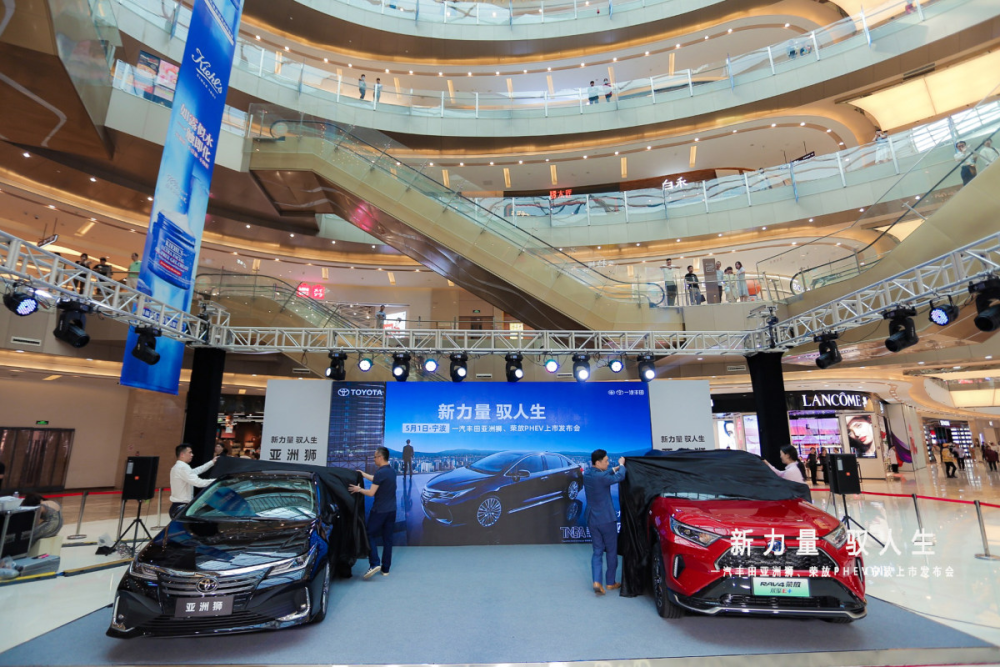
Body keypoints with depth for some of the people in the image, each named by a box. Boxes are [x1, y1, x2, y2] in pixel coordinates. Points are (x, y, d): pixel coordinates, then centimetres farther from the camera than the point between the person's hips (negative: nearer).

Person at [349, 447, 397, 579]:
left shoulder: (380, 472, -18)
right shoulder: (392, 471, 8)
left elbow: (371, 493, -17)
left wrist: (359, 489, -1)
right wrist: (364, 474, 32)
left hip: (379, 511, -7)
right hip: (391, 510, 7)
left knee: (370, 536, 6)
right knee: (387, 539, 11)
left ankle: (375, 564, -5)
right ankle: (385, 569, 16)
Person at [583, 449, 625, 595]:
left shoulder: (587, 474, 0)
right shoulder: (601, 477, -24)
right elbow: (620, 477, -12)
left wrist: (615, 468, 17)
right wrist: (621, 465, 6)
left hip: (592, 519, 7)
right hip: (606, 519, -7)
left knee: (597, 551, 12)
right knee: (611, 551, 12)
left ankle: (596, 582, 0)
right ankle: (610, 583, 21)